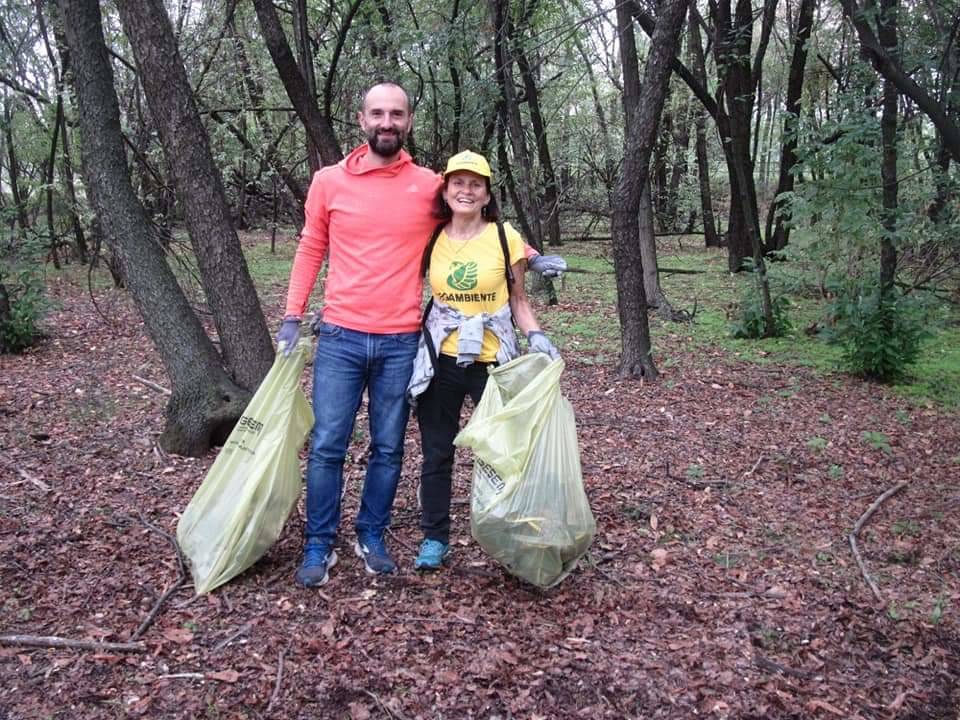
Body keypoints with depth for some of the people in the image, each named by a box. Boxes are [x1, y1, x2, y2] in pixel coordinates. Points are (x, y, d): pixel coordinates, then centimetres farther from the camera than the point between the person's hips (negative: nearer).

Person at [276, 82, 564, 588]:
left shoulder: (430, 186, 2)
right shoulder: (329, 181, 3)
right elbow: (310, 251, 11)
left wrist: (533, 257, 3)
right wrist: (292, 317, 6)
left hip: (401, 343, 1)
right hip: (340, 338, 0)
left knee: (388, 449, 10)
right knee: (326, 446, 2)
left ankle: (372, 536, 27)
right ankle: (319, 546, 17)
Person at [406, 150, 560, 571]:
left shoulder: (505, 237, -2)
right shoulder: (432, 239, 3)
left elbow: (518, 301, 6)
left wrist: (535, 336, -12)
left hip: (493, 361, -2)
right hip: (440, 361, 2)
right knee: (436, 454, 10)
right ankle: (435, 537, 24)